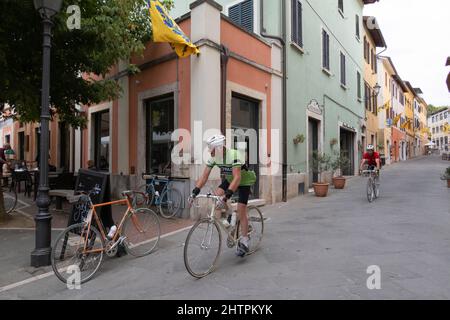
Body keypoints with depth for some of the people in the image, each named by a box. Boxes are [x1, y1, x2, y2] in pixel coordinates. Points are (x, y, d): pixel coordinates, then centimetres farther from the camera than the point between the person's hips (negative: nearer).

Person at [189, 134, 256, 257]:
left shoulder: (233, 155, -35)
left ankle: (244, 240, 5)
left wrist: (227, 195, -52)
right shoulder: (213, 158, -16)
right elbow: (204, 176, -16)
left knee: (241, 210, -10)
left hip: (244, 181, -6)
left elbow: (237, 178, -43)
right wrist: (195, 191, -28)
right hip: (229, 179, 6)